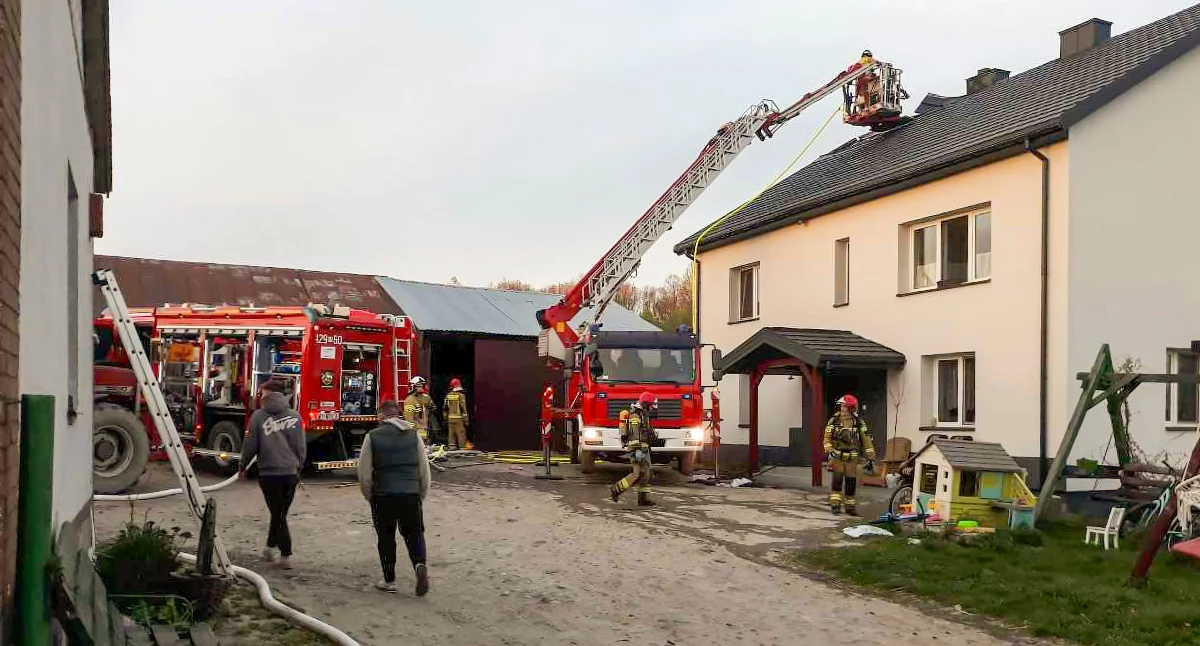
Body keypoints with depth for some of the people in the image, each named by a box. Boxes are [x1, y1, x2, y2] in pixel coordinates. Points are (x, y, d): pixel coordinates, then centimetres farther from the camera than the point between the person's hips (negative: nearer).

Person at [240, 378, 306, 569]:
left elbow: (251, 445, -2)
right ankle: (270, 547, 30)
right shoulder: (295, 416, 3)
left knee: (278, 514, 4)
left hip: (269, 472, -3)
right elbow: (302, 447, 6)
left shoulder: (259, 416, -5)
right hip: (290, 473, 3)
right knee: (280, 513, 17)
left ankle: (286, 555, 1)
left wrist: (243, 466, 13)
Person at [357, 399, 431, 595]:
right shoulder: (413, 434, 3)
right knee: (413, 533, 13)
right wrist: (422, 494, 16)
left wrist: (369, 496, 13)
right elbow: (424, 468, 5)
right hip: (411, 494, 2)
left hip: (383, 495, -1)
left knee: (386, 537, 12)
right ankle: (420, 564, -13)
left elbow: (364, 472, -2)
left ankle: (389, 581, 18)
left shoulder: (373, 436, -3)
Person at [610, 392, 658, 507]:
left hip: (644, 448, 10)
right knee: (638, 474, -11)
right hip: (637, 447, -10)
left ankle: (643, 498, 7)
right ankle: (617, 488, -1)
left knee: (646, 474, 6)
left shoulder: (643, 414, 18)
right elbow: (635, 435, -22)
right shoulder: (636, 415, -14)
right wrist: (637, 451, -27)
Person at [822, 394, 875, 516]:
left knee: (851, 482, 4)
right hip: (837, 456, -1)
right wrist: (829, 451, -18)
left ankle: (850, 506, 16)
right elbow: (827, 438, -2)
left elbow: (866, 441, 3)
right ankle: (835, 505, -2)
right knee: (837, 480, -9)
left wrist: (870, 458, 0)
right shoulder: (834, 420, 0)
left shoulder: (859, 422, 1)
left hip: (852, 457, 1)